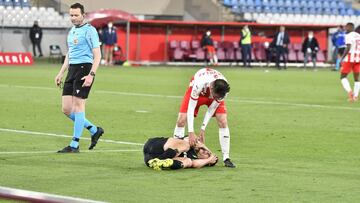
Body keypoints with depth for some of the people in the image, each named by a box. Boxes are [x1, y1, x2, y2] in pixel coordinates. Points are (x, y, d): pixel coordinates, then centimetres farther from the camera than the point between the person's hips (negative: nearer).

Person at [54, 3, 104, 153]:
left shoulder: (89, 30, -7)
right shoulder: (72, 31, 19)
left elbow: (97, 55, -12)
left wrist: (91, 75, -21)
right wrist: (61, 73, 24)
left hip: (84, 68, -8)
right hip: (72, 70, 8)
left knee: (78, 105, -9)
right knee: (66, 109, 3)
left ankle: (74, 145, -5)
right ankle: (95, 131, 19)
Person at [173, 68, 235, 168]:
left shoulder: (224, 90, -35)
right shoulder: (199, 84, -44)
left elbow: (212, 109, -20)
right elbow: (191, 108, -35)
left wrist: (203, 129, -20)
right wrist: (191, 132, -37)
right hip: (197, 92, -1)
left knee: (223, 122, -16)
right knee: (181, 120, -14)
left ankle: (226, 158, -11)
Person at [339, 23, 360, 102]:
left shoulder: (349, 36, -8)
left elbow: (348, 48, -17)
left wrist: (342, 58, -15)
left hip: (350, 58, -6)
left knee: (343, 76, 2)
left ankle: (349, 92, -18)